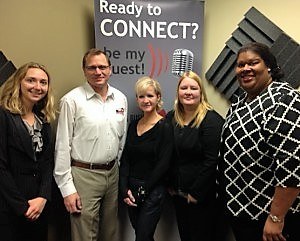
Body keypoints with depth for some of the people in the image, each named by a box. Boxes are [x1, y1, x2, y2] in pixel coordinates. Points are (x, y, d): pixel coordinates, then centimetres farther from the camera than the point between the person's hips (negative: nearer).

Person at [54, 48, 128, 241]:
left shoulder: (121, 99, 5)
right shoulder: (72, 100, -10)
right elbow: (63, 147, -9)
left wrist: (120, 171, 12)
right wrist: (67, 188, -9)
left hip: (112, 173, 5)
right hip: (84, 175, -4)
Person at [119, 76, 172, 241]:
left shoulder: (165, 127, -11)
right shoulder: (133, 125, 6)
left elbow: (163, 165, -14)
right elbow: (125, 159, 4)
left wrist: (143, 190, -11)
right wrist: (125, 190, -5)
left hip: (153, 191, -5)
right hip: (131, 189, 6)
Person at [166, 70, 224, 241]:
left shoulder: (212, 120, -15)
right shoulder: (171, 118, 4)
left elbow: (212, 161, -19)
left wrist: (196, 193, -16)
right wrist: (170, 185, 6)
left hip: (202, 195, -6)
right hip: (178, 193, 6)